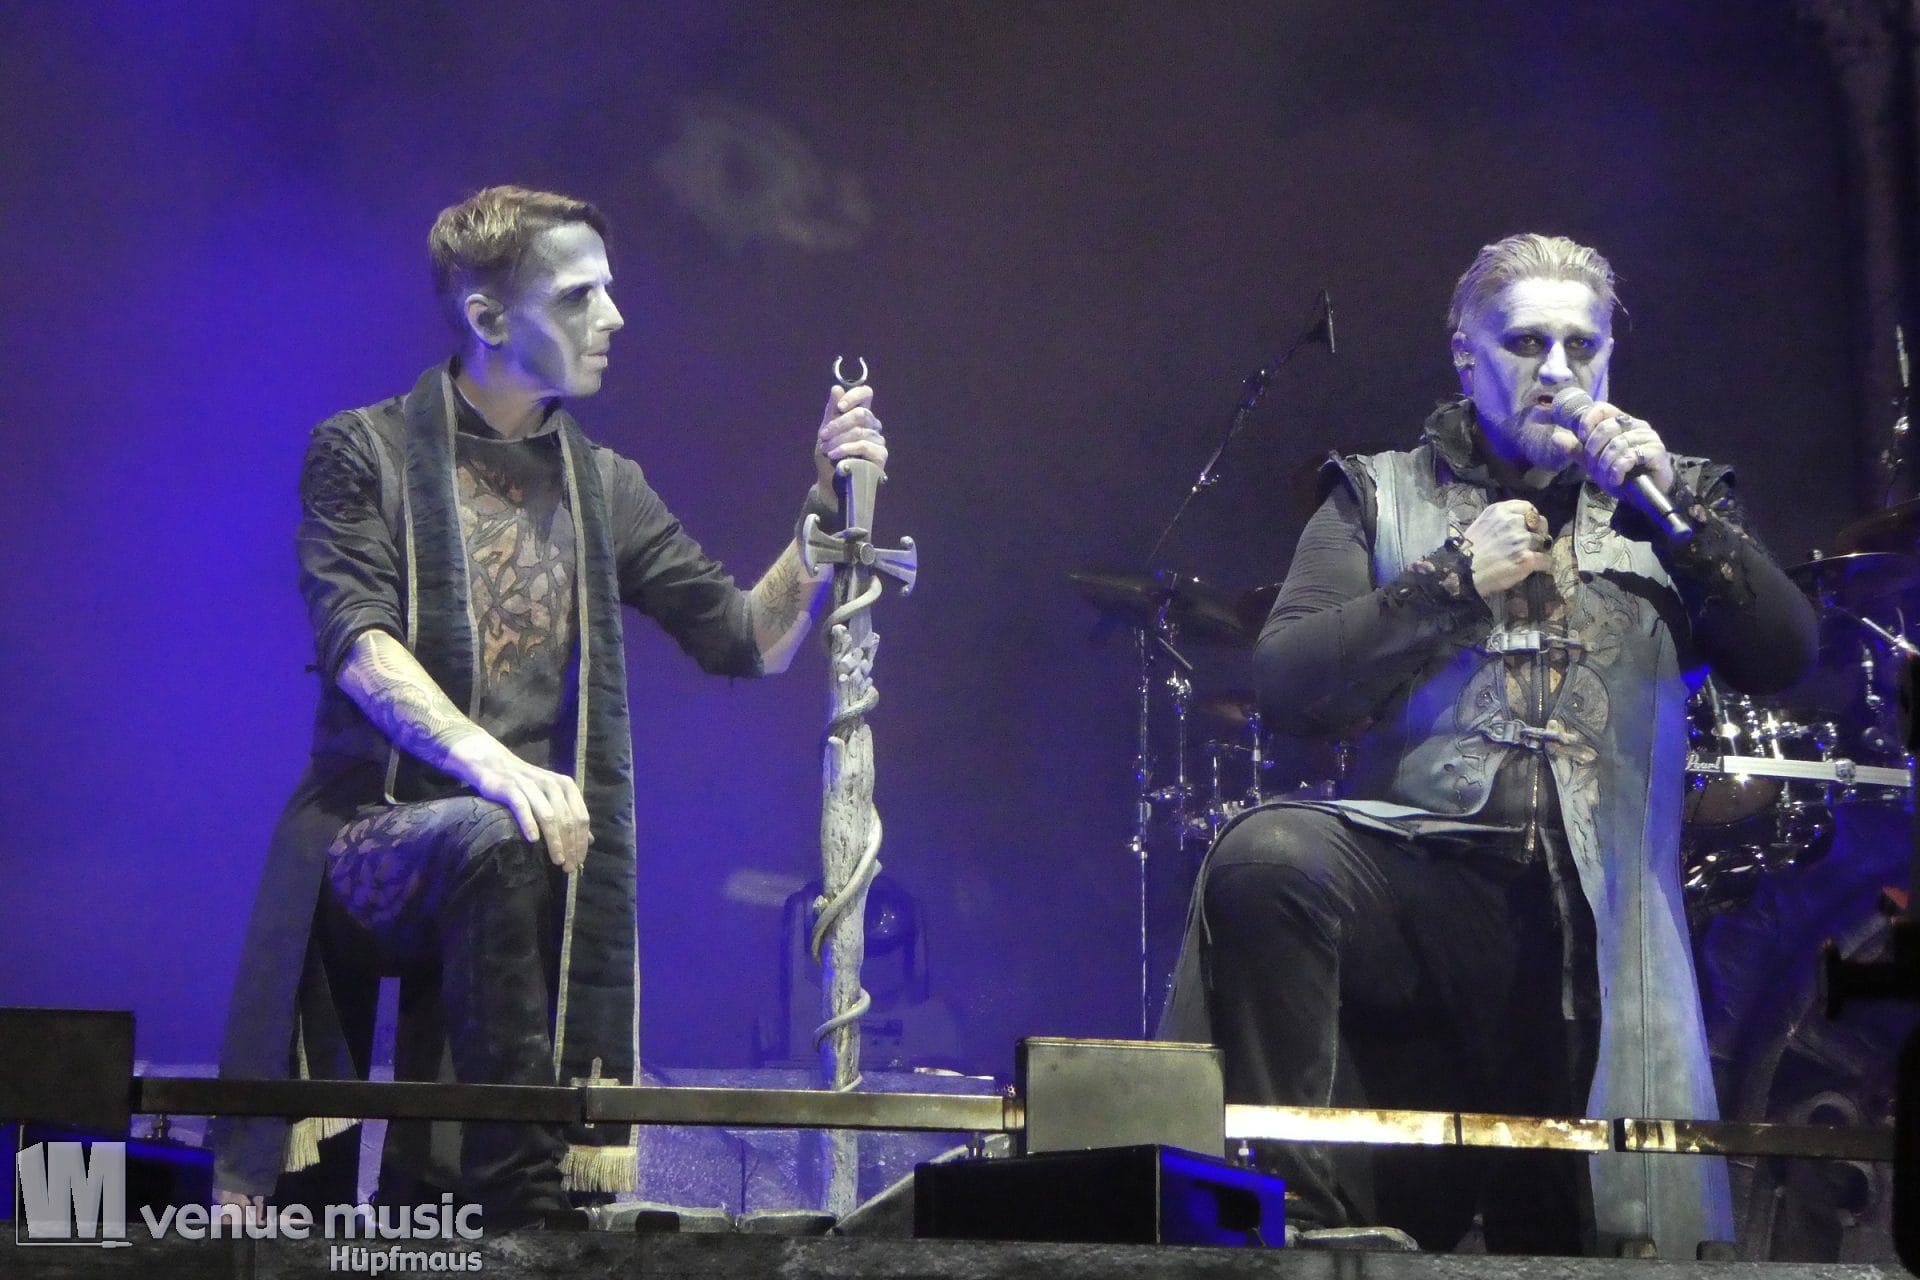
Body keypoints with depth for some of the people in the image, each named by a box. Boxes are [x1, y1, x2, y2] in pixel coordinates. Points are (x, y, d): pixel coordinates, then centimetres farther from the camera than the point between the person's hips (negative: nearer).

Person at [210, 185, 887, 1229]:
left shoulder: (604, 489, 18)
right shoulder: (364, 454, 5)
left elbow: (750, 642, 15)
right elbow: (357, 641, -12)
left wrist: (828, 509, -1)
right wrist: (486, 762, -29)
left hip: (512, 854, 4)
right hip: (375, 829, -4)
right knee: (495, 844, -38)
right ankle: (526, 1195, -40)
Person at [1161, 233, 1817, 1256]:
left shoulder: (1662, 502, 18)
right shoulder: (1381, 495, 14)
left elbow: (1782, 658, 2)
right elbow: (1286, 683, 1)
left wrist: (1675, 508, -9)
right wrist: (1455, 581, -7)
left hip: (1592, 929, 1)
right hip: (1423, 863, -1)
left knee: (1560, 1239, -7)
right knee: (1265, 857, -32)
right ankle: (1297, 1212, -25)